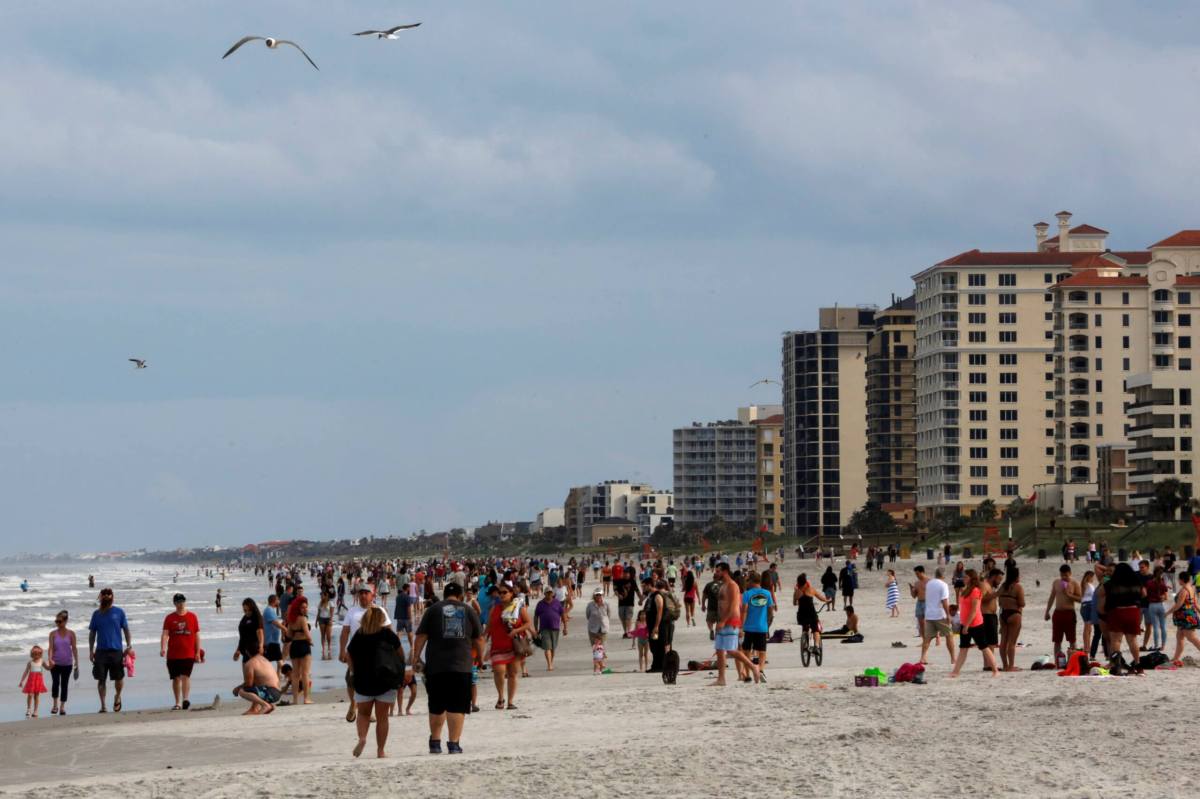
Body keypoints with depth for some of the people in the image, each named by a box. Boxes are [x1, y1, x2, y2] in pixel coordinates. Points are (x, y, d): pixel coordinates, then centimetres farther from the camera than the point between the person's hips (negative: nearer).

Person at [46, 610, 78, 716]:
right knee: (55, 682, -15)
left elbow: (74, 648, 2)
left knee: (64, 684, 5)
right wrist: (49, 659, -22)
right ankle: (55, 705, -2)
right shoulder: (53, 634, 0)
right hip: (55, 663, -1)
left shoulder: (71, 633, 0)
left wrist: (76, 663, 0)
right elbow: (50, 648, -6)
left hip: (67, 663, 1)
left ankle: (62, 707, 13)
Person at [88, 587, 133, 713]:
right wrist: (91, 651, 6)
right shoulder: (96, 614, 8)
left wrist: (129, 646, -4)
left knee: (119, 678, 3)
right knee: (101, 680, -1)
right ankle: (103, 705, 5)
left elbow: (126, 630, 7)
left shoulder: (119, 612, 4)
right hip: (101, 651, 1)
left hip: (116, 650, -1)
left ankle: (117, 697, 31)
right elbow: (92, 633, 12)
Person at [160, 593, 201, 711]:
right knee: (176, 679, 6)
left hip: (188, 654, -1)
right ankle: (178, 703, 15)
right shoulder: (170, 618, 5)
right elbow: (165, 634, -3)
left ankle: (186, 699, -23)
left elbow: (197, 635, 10)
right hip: (173, 655, 1)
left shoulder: (192, 617, 6)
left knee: (185, 676, -16)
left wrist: (198, 652, 7)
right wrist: (162, 648, -19)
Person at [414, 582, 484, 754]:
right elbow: (478, 639, 11)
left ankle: (435, 742, 19)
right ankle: (454, 744, -8)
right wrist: (480, 657, 25)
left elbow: (421, 636, 0)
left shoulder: (433, 610, 6)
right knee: (457, 707, -1)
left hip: (436, 665, 1)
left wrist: (416, 658, 4)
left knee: (436, 707, 13)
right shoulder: (469, 611, 8)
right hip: (461, 666, -1)